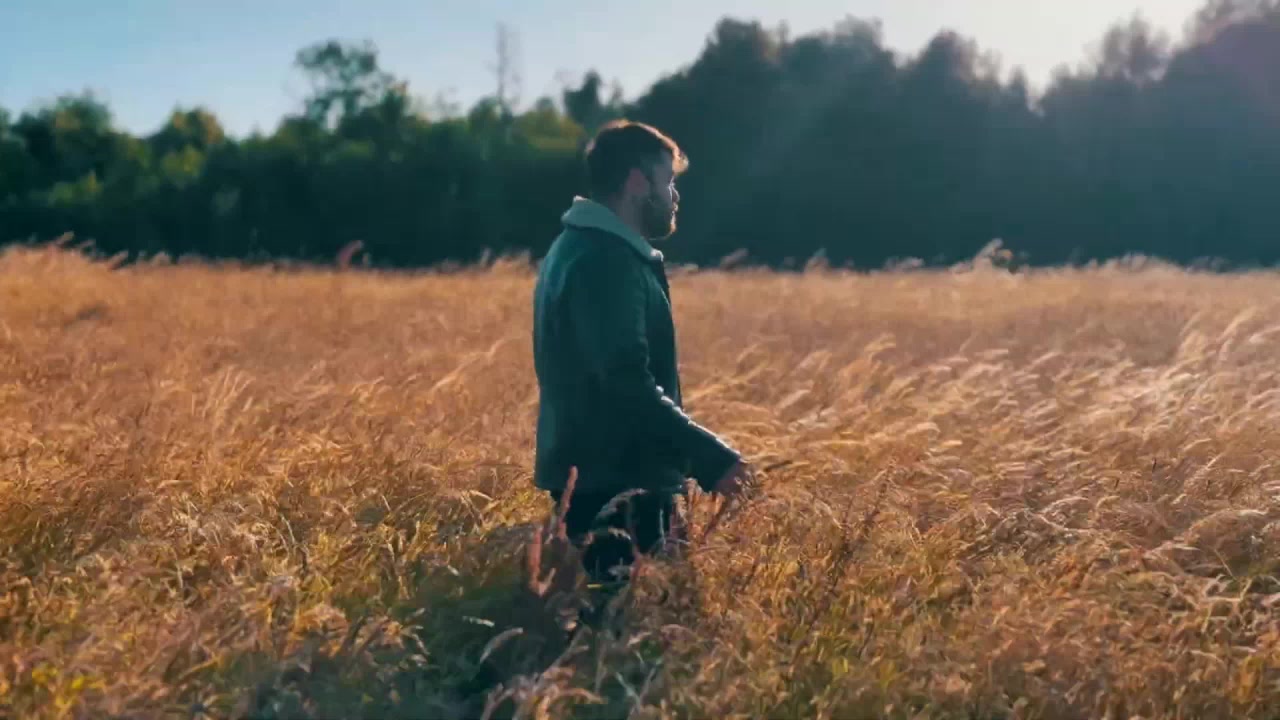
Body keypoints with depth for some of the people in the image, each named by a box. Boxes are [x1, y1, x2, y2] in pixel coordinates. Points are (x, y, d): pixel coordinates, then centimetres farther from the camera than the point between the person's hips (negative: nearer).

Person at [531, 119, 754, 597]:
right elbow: (629, 386, -26)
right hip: (613, 492, -11)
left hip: (596, 481, 11)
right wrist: (711, 456, -22)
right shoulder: (606, 262, -18)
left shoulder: (581, 248, 16)